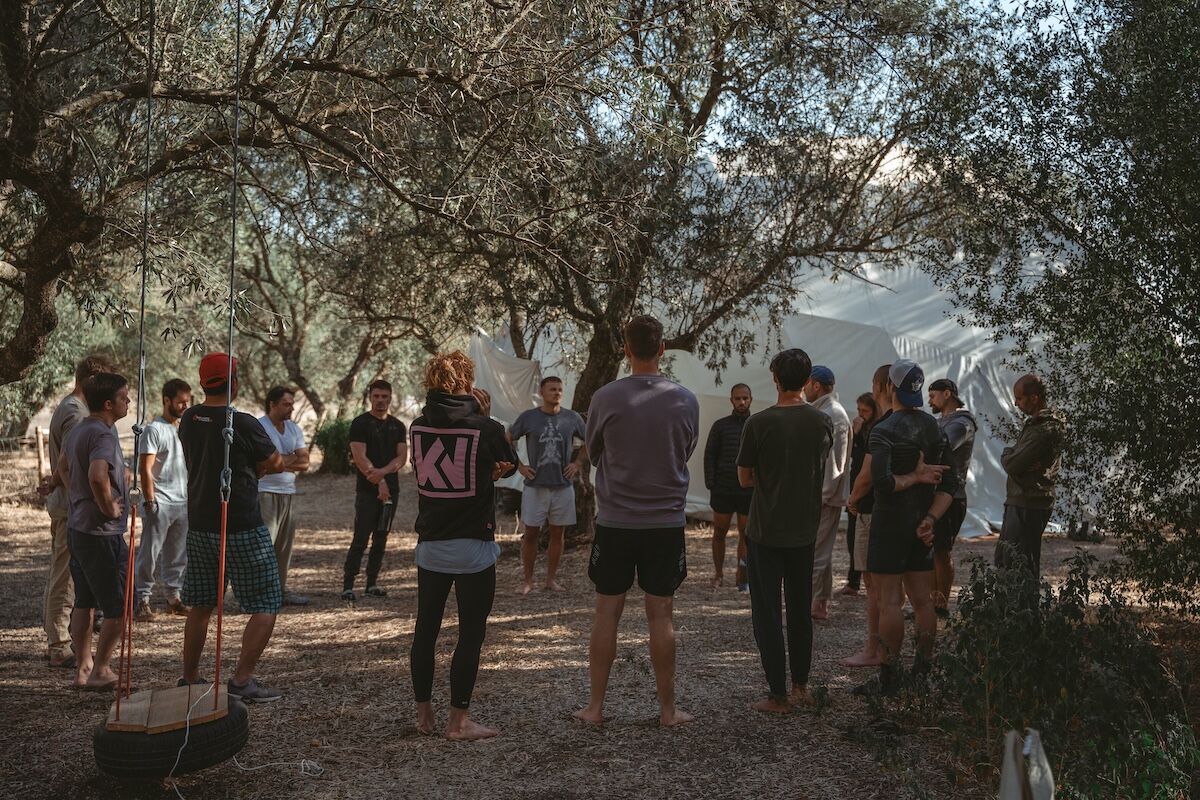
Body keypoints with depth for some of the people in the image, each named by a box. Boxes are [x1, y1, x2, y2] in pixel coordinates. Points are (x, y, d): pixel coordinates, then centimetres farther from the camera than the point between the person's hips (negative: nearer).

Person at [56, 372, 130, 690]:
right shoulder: (104, 435, -20)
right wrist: (109, 506, -22)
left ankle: (82, 668, 24)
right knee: (119, 607, 1)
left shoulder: (78, 429, 10)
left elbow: (62, 465, 26)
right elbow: (97, 475, -37)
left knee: (84, 602, 16)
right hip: (103, 534, -10)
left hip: (77, 529, 10)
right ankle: (100, 672, 7)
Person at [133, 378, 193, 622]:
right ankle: (142, 600, 3)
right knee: (149, 554, -3)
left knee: (178, 555, 12)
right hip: (160, 503, -7)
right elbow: (145, 469, -13)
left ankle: (174, 597, 20)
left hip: (183, 502, 7)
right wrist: (150, 501, -17)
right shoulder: (154, 430, -9)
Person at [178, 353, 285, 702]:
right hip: (242, 529, -7)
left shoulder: (188, 420, 4)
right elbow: (276, 464, -5)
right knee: (265, 606, 2)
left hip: (199, 526, 7)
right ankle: (242, 680, -3)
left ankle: (189, 679, 25)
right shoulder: (243, 424, -17)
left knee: (200, 606, 17)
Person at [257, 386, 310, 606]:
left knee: (285, 545, 11)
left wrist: (282, 461, -9)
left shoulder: (294, 429, 14)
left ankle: (281, 590, 20)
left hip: (288, 492, 7)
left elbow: (304, 463, 7)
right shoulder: (259, 427, -8)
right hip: (265, 492, -7)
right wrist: (293, 458, -6)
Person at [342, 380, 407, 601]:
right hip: (367, 490, -5)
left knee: (381, 539, 9)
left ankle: (372, 583, 17)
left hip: (391, 489, 5)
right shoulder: (360, 424, -3)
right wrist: (379, 482, -16)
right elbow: (360, 458, -11)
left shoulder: (398, 426, 12)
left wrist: (382, 472, -16)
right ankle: (348, 585, -5)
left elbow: (402, 457, 2)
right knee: (361, 539, -8)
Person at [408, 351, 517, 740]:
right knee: (471, 633, 4)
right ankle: (458, 720, 8)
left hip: (429, 544, 4)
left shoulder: (418, 426, 0)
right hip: (473, 547, -4)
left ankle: (423, 713, 24)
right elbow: (509, 465, 5)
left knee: (426, 629, 15)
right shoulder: (486, 428, -12)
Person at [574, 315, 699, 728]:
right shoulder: (686, 401, -5)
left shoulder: (606, 397, -9)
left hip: (615, 520, -1)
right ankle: (668, 708, 16)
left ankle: (595, 706, 16)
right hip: (666, 521, 1)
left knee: (606, 613, 9)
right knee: (660, 616, 8)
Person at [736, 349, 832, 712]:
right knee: (800, 610, 17)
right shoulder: (825, 422, -2)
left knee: (767, 613, 4)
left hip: (765, 531, -4)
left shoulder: (759, 423, -14)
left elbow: (745, 478, -5)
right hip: (805, 529, 4)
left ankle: (778, 696, 6)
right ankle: (800, 686, 26)